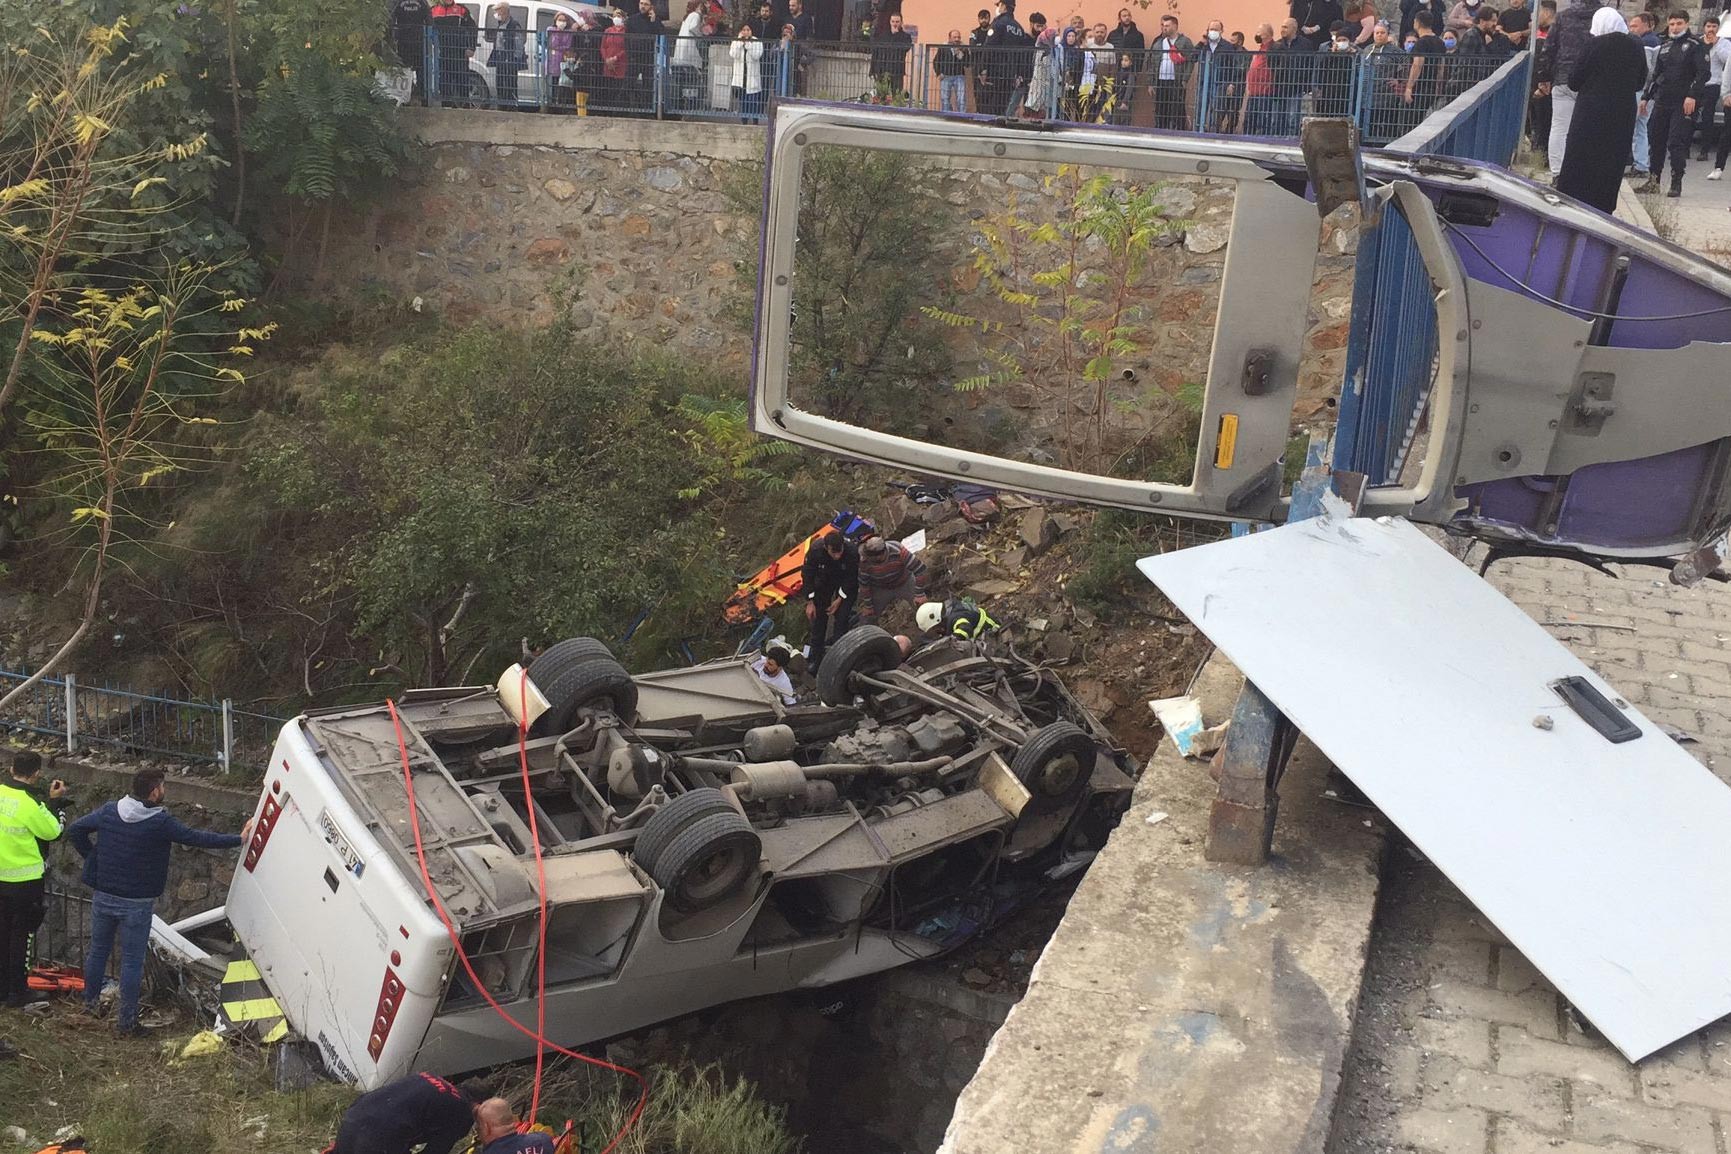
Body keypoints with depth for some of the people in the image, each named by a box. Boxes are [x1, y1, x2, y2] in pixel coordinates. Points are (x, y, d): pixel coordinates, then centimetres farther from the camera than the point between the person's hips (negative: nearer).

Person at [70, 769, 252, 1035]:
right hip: (136, 903, -5)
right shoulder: (161, 823, -18)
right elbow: (197, 838, -14)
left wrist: (92, 857, 14)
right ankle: (127, 1019, 9)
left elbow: (75, 830, 4)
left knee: (98, 950, 21)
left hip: (104, 897, 5)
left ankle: (90, 1003, 36)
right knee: (132, 960, 4)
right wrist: (239, 838, -6)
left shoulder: (109, 811, -3)